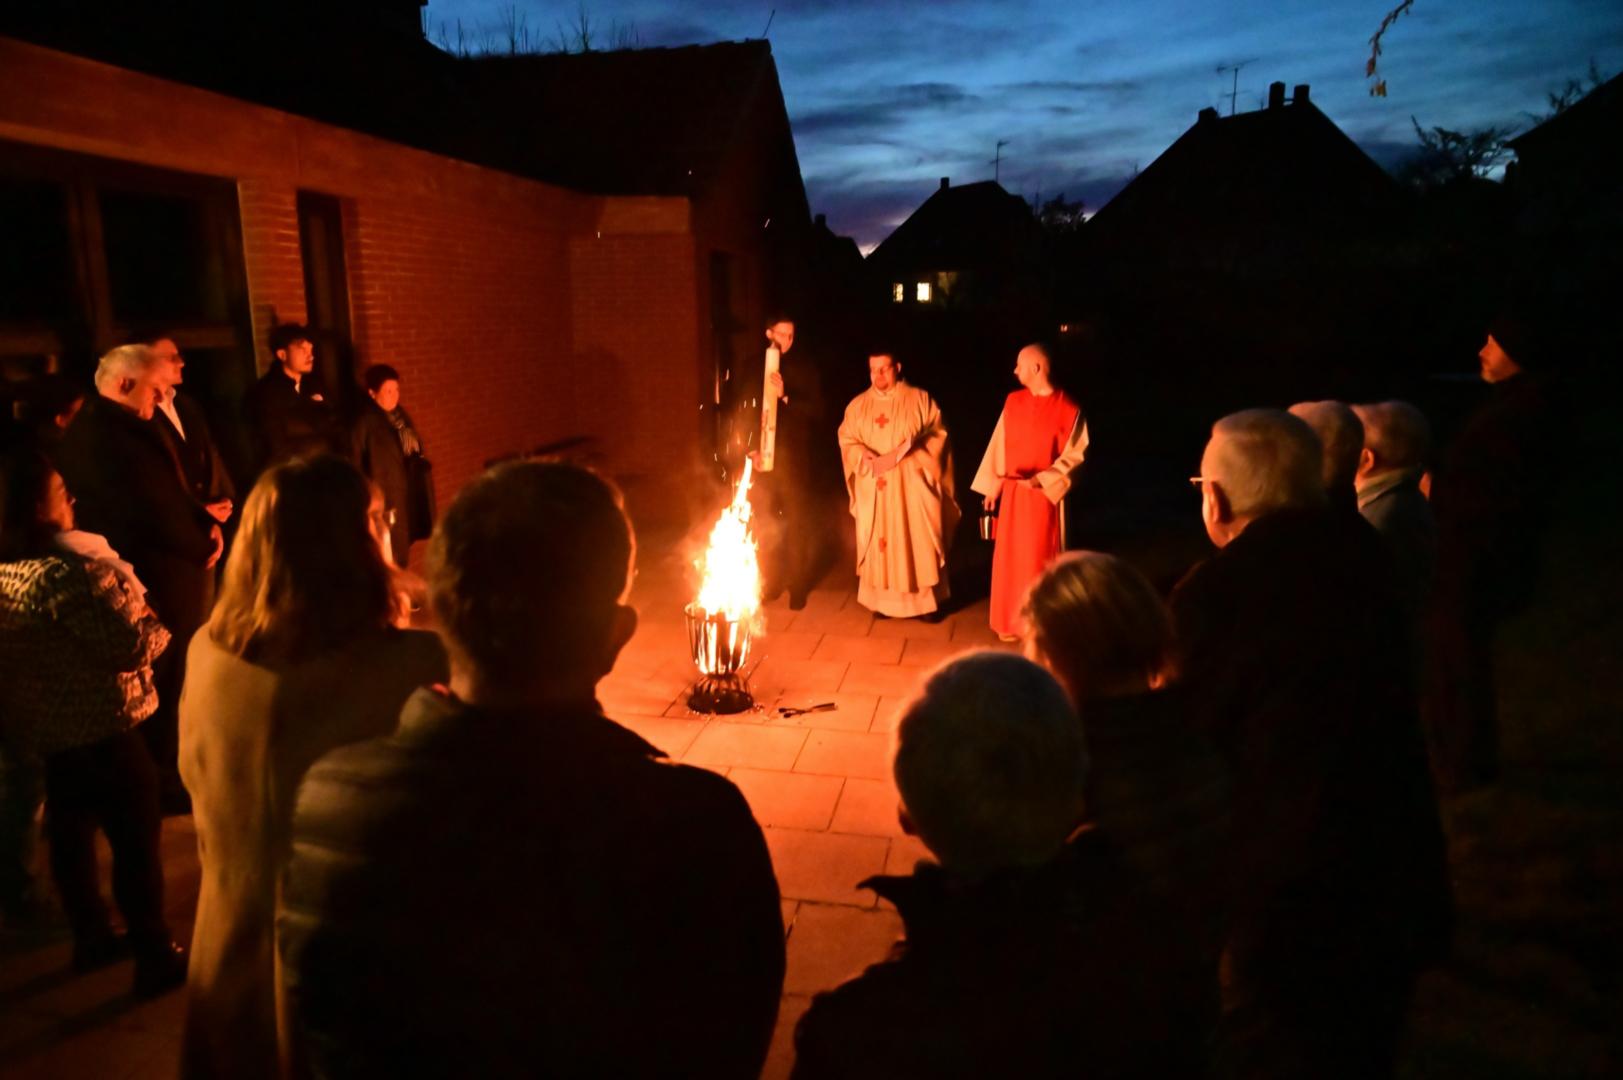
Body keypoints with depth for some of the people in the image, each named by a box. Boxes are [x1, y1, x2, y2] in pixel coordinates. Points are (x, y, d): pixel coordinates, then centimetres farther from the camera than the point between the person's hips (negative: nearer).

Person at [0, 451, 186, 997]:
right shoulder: (69, 575, -27)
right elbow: (132, 648, -26)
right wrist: (149, 618, -7)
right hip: (101, 736, -8)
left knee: (71, 839, 22)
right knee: (137, 846, 7)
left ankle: (92, 938, 40)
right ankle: (156, 958, 19)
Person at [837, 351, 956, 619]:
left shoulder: (920, 399, 1)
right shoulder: (858, 404, 8)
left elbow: (937, 435, -4)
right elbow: (847, 441, 4)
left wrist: (902, 453, -16)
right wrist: (871, 460, -15)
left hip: (911, 485, -2)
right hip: (874, 486, 3)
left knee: (919, 543, -1)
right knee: (879, 543, 4)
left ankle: (927, 601, 8)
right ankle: (884, 600, 11)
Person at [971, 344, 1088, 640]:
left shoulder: (1067, 408, -10)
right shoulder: (1013, 401, 5)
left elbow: (1074, 454, -9)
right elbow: (999, 445, 8)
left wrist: (1042, 478, -20)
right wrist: (992, 486, 7)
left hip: (1044, 494, -5)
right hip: (1012, 492, 5)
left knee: (1039, 559, 1)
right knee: (1010, 558, 9)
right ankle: (1011, 622, 21)